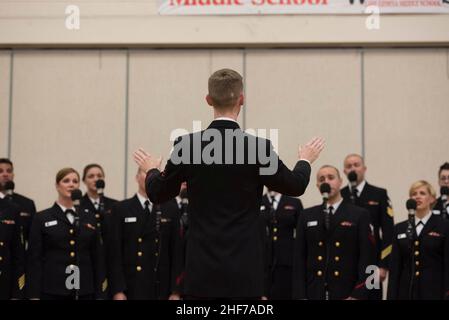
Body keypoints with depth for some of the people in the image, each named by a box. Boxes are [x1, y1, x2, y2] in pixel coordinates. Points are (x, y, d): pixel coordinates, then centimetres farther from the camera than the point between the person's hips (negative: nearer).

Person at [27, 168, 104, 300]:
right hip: (52, 291, -3)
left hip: (84, 292, 3)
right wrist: (34, 296, -9)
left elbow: (96, 258, 11)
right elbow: (34, 259, -1)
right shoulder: (42, 218, 3)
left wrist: (99, 294, 5)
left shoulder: (89, 217, 12)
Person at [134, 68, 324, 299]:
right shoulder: (259, 147, -8)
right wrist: (305, 160, 28)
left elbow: (158, 194, 8)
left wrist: (151, 170, 31)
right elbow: (295, 186, 6)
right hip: (245, 269, -1)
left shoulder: (187, 145, -4)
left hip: (201, 269, 1)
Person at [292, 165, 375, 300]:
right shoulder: (307, 216, 12)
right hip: (314, 294, 2)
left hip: (347, 294, -2)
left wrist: (358, 295, -12)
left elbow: (367, 258, -3)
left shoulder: (359, 215, 3)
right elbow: (299, 259, 8)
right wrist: (300, 295, -2)